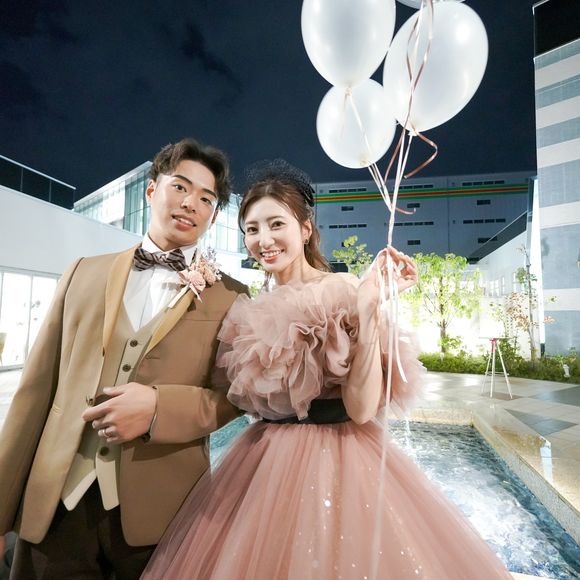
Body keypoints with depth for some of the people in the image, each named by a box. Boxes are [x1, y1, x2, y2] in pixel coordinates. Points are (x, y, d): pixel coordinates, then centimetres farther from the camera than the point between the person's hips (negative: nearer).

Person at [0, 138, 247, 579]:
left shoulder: (231, 296, -2)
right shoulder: (85, 273, 6)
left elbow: (238, 395, -3)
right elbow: (37, 388, 6)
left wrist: (158, 405, -19)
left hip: (157, 508, -2)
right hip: (55, 502, 3)